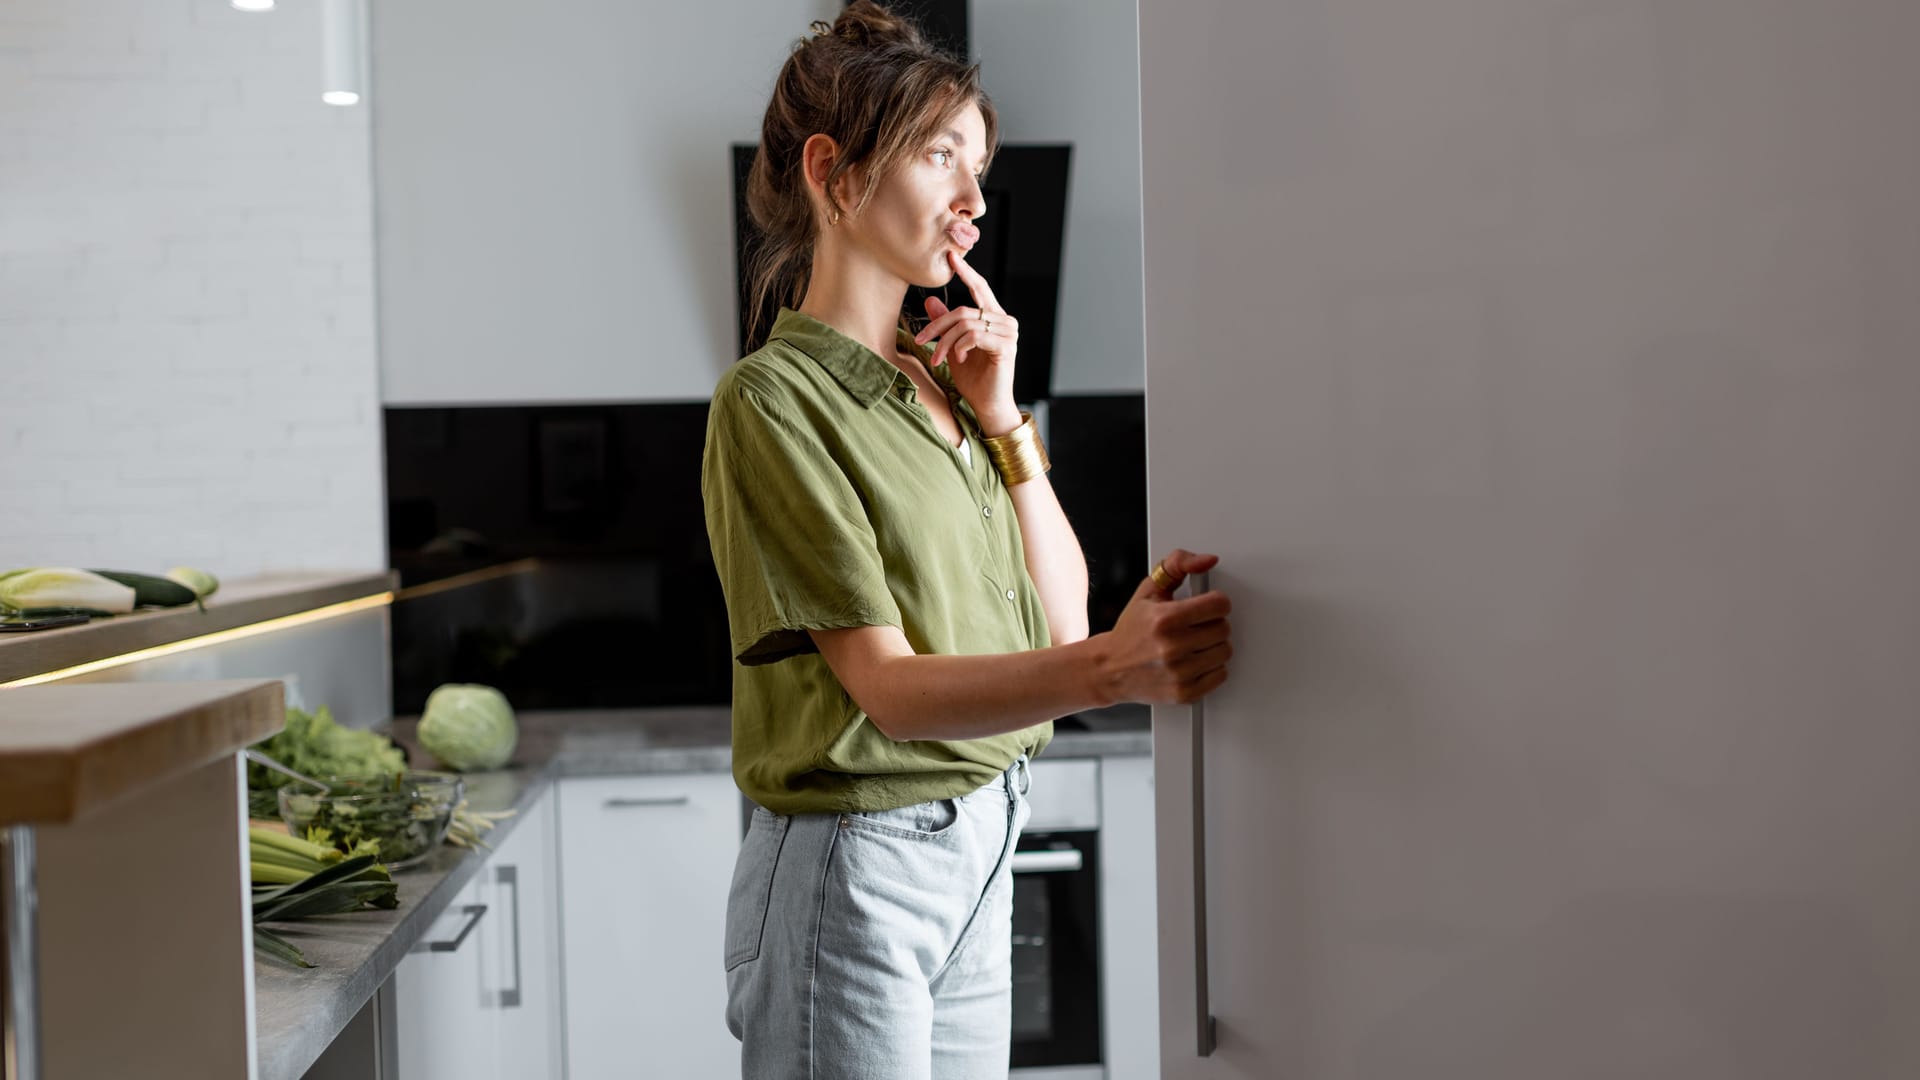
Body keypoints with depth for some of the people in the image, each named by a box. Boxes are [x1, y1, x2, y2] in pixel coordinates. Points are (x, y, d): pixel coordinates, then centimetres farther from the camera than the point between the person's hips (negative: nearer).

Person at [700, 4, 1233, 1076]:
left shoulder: (946, 379, 10)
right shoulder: (777, 398, -14)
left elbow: (1062, 616, 9)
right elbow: (888, 686, -22)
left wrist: (1001, 417, -2)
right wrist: (1112, 667, -37)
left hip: (979, 855, 7)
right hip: (855, 872, -7)